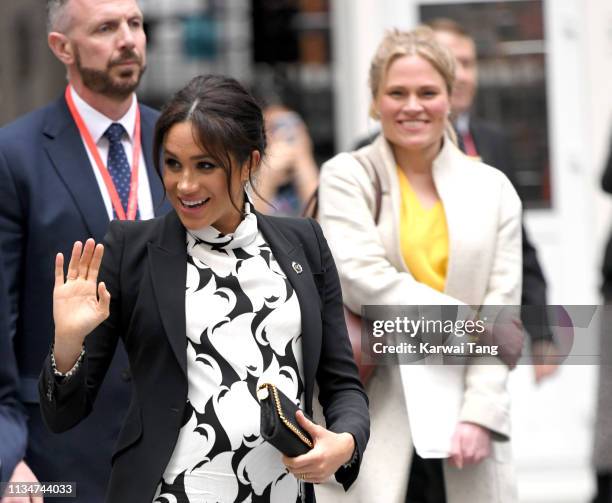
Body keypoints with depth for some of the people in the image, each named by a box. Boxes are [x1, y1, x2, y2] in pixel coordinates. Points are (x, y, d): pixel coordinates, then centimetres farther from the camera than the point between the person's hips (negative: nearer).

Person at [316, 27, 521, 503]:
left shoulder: (493, 188, 11)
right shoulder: (347, 176, 5)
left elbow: (501, 306, 4)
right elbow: (362, 279, -9)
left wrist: (481, 412, -8)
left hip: (463, 415, 2)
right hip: (373, 421, -2)